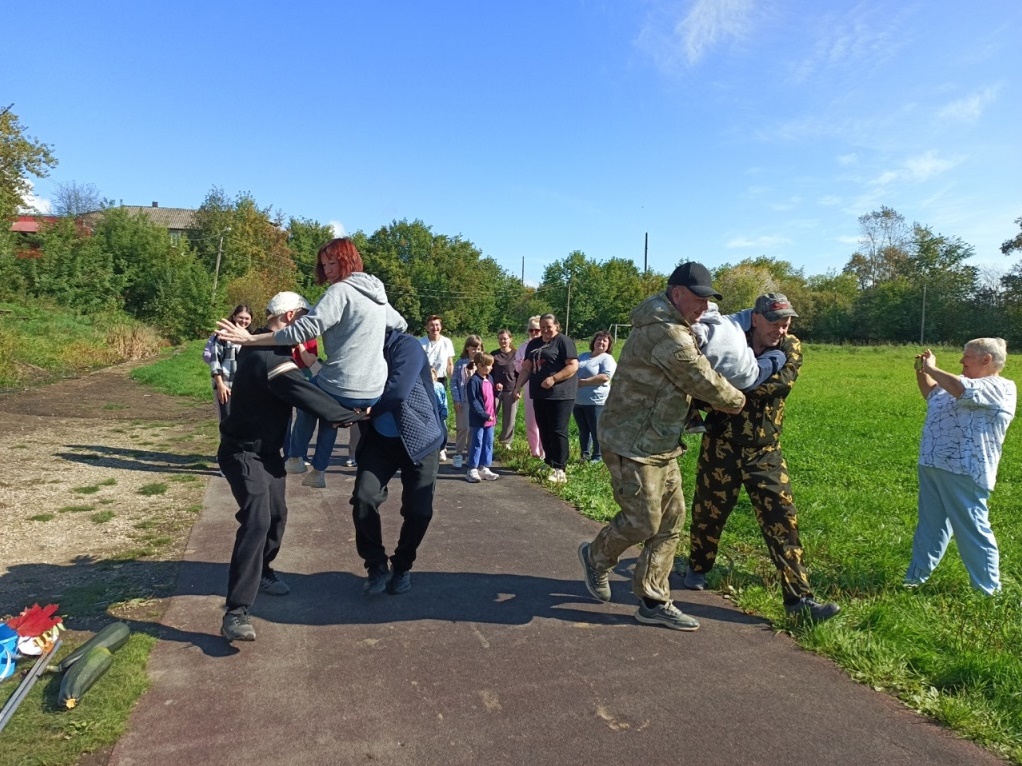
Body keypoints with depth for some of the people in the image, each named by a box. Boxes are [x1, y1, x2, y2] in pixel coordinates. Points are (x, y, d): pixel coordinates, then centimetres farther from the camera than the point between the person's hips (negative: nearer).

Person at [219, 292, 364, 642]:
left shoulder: (263, 348, 6)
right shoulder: (270, 359, -28)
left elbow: (298, 386, 18)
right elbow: (309, 397, -29)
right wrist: (354, 414, -20)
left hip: (266, 450, 10)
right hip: (244, 453, -10)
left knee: (277, 514, 17)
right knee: (257, 521, -21)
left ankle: (261, 572, 41)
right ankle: (236, 613, -20)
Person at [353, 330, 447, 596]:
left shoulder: (406, 346, -16)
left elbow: (397, 391, -28)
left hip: (419, 437, -4)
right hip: (378, 439, 4)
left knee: (418, 509, -2)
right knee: (363, 498, -10)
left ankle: (402, 566, 24)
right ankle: (376, 565, 11)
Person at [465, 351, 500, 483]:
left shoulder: (489, 379, 10)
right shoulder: (474, 381, -16)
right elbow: (473, 401, -19)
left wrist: (498, 390, -3)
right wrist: (485, 415, -21)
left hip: (490, 418, 8)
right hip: (478, 419, -8)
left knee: (488, 443, 12)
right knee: (477, 444, 0)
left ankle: (484, 468, 22)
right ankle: (472, 470, 10)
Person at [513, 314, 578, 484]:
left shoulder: (563, 341, -5)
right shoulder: (534, 344, 16)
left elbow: (573, 366, -14)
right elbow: (526, 368, 17)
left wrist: (553, 378, -21)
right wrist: (518, 386, 6)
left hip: (560, 395, -7)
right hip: (540, 395, 7)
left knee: (558, 432, -6)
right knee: (544, 431, 11)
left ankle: (559, 469, -1)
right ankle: (549, 463, 23)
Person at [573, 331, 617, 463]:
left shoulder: (607, 359, -7)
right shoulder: (583, 355, 15)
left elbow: (605, 377, -22)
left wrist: (584, 382, -20)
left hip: (595, 401, -6)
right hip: (578, 401, 6)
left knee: (596, 431, 2)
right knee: (583, 430, 14)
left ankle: (598, 457, 14)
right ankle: (585, 455, 23)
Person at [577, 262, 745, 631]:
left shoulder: (671, 327, 15)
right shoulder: (666, 333, -21)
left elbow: (688, 383, 20)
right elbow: (704, 382, -17)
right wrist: (738, 400, 1)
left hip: (660, 444, 11)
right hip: (632, 443, -11)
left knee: (671, 521, 10)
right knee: (642, 522, -3)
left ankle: (653, 601, 18)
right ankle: (596, 556, 26)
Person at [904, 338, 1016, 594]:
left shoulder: (1000, 388, -10)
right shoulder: (956, 386, 18)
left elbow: (960, 389, -28)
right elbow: (932, 395, 35)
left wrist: (932, 369, -13)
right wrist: (921, 372, 16)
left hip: (962, 472, -9)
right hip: (933, 466, 9)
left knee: (972, 530, 0)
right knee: (930, 524, 17)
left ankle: (988, 589, 15)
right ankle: (916, 575, 28)